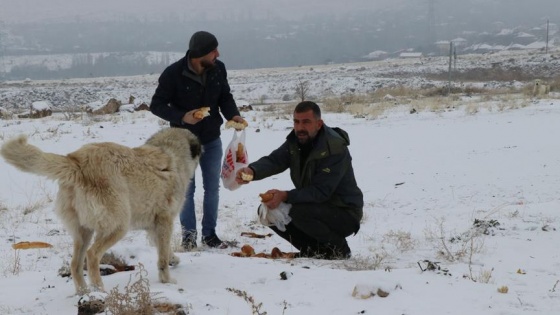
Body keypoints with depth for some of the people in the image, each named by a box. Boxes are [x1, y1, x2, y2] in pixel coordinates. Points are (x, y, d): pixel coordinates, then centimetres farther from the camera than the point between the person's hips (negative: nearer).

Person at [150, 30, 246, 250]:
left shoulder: (218, 69, -8)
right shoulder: (173, 74, -20)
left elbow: (225, 97, 6)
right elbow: (156, 105, -13)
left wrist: (233, 115, -14)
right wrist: (181, 117, -28)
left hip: (212, 141, 4)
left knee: (212, 188, 10)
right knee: (186, 188, 5)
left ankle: (209, 234, 22)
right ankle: (189, 235, 18)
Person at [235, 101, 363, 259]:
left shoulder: (335, 149, -25)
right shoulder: (295, 141, 0)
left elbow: (321, 192, -30)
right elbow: (273, 160, -17)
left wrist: (285, 196, -41)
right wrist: (252, 170, -40)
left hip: (344, 213, -8)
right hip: (313, 204, 8)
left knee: (300, 212, -34)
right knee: (268, 210, -5)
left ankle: (338, 248, -8)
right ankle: (314, 251, 7)